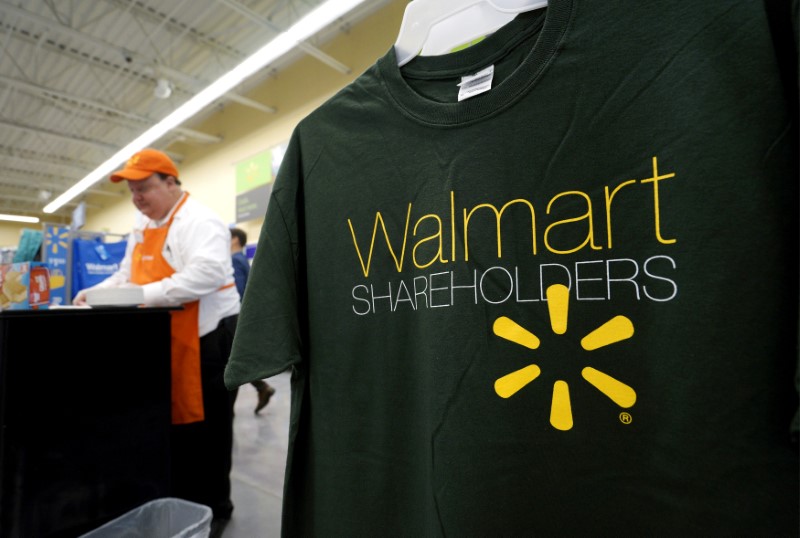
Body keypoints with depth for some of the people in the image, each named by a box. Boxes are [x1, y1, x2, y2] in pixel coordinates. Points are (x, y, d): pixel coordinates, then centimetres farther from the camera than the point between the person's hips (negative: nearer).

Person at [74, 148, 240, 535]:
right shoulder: (143, 226, 17)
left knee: (203, 425, 2)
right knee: (172, 419, 18)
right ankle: (179, 500, 36)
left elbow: (208, 272, -27)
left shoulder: (198, 221, -13)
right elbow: (127, 273, 23)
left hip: (205, 337, -9)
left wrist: (148, 294, -26)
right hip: (162, 340, 9)